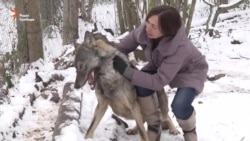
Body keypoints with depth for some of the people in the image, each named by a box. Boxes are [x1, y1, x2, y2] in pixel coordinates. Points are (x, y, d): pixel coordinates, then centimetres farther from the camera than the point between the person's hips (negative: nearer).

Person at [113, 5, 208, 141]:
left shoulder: (180, 46, -43)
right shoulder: (144, 30, -31)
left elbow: (158, 81, -40)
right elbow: (123, 46, -12)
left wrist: (126, 71, -42)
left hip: (190, 70, -5)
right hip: (161, 65, 5)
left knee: (179, 106, -29)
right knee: (141, 86, -23)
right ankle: (154, 127, 2)